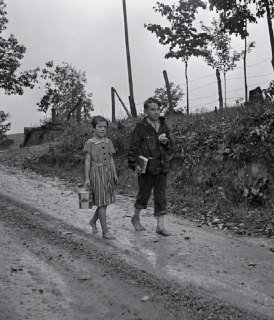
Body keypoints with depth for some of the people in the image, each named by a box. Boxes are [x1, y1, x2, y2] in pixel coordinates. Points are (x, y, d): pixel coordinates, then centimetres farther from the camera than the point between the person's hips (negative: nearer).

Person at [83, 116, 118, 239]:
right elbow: (87, 161, -5)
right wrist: (86, 178, -8)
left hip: (108, 173, 6)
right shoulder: (89, 143, -5)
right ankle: (105, 231, 1)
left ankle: (93, 221, 35)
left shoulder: (108, 142, 9)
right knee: (101, 202, -4)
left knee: (105, 202, 10)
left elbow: (111, 159, 12)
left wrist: (115, 174, 8)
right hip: (96, 173, -5)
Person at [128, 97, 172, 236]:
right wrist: (134, 164, -16)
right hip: (147, 167, -5)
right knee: (144, 193, 6)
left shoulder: (163, 125, 10)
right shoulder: (141, 127, -7)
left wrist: (165, 142, -6)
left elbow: (170, 146, 17)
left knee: (161, 195, 4)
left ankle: (160, 226, 8)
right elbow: (133, 147, -7)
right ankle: (136, 218, 30)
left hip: (162, 167, 5)